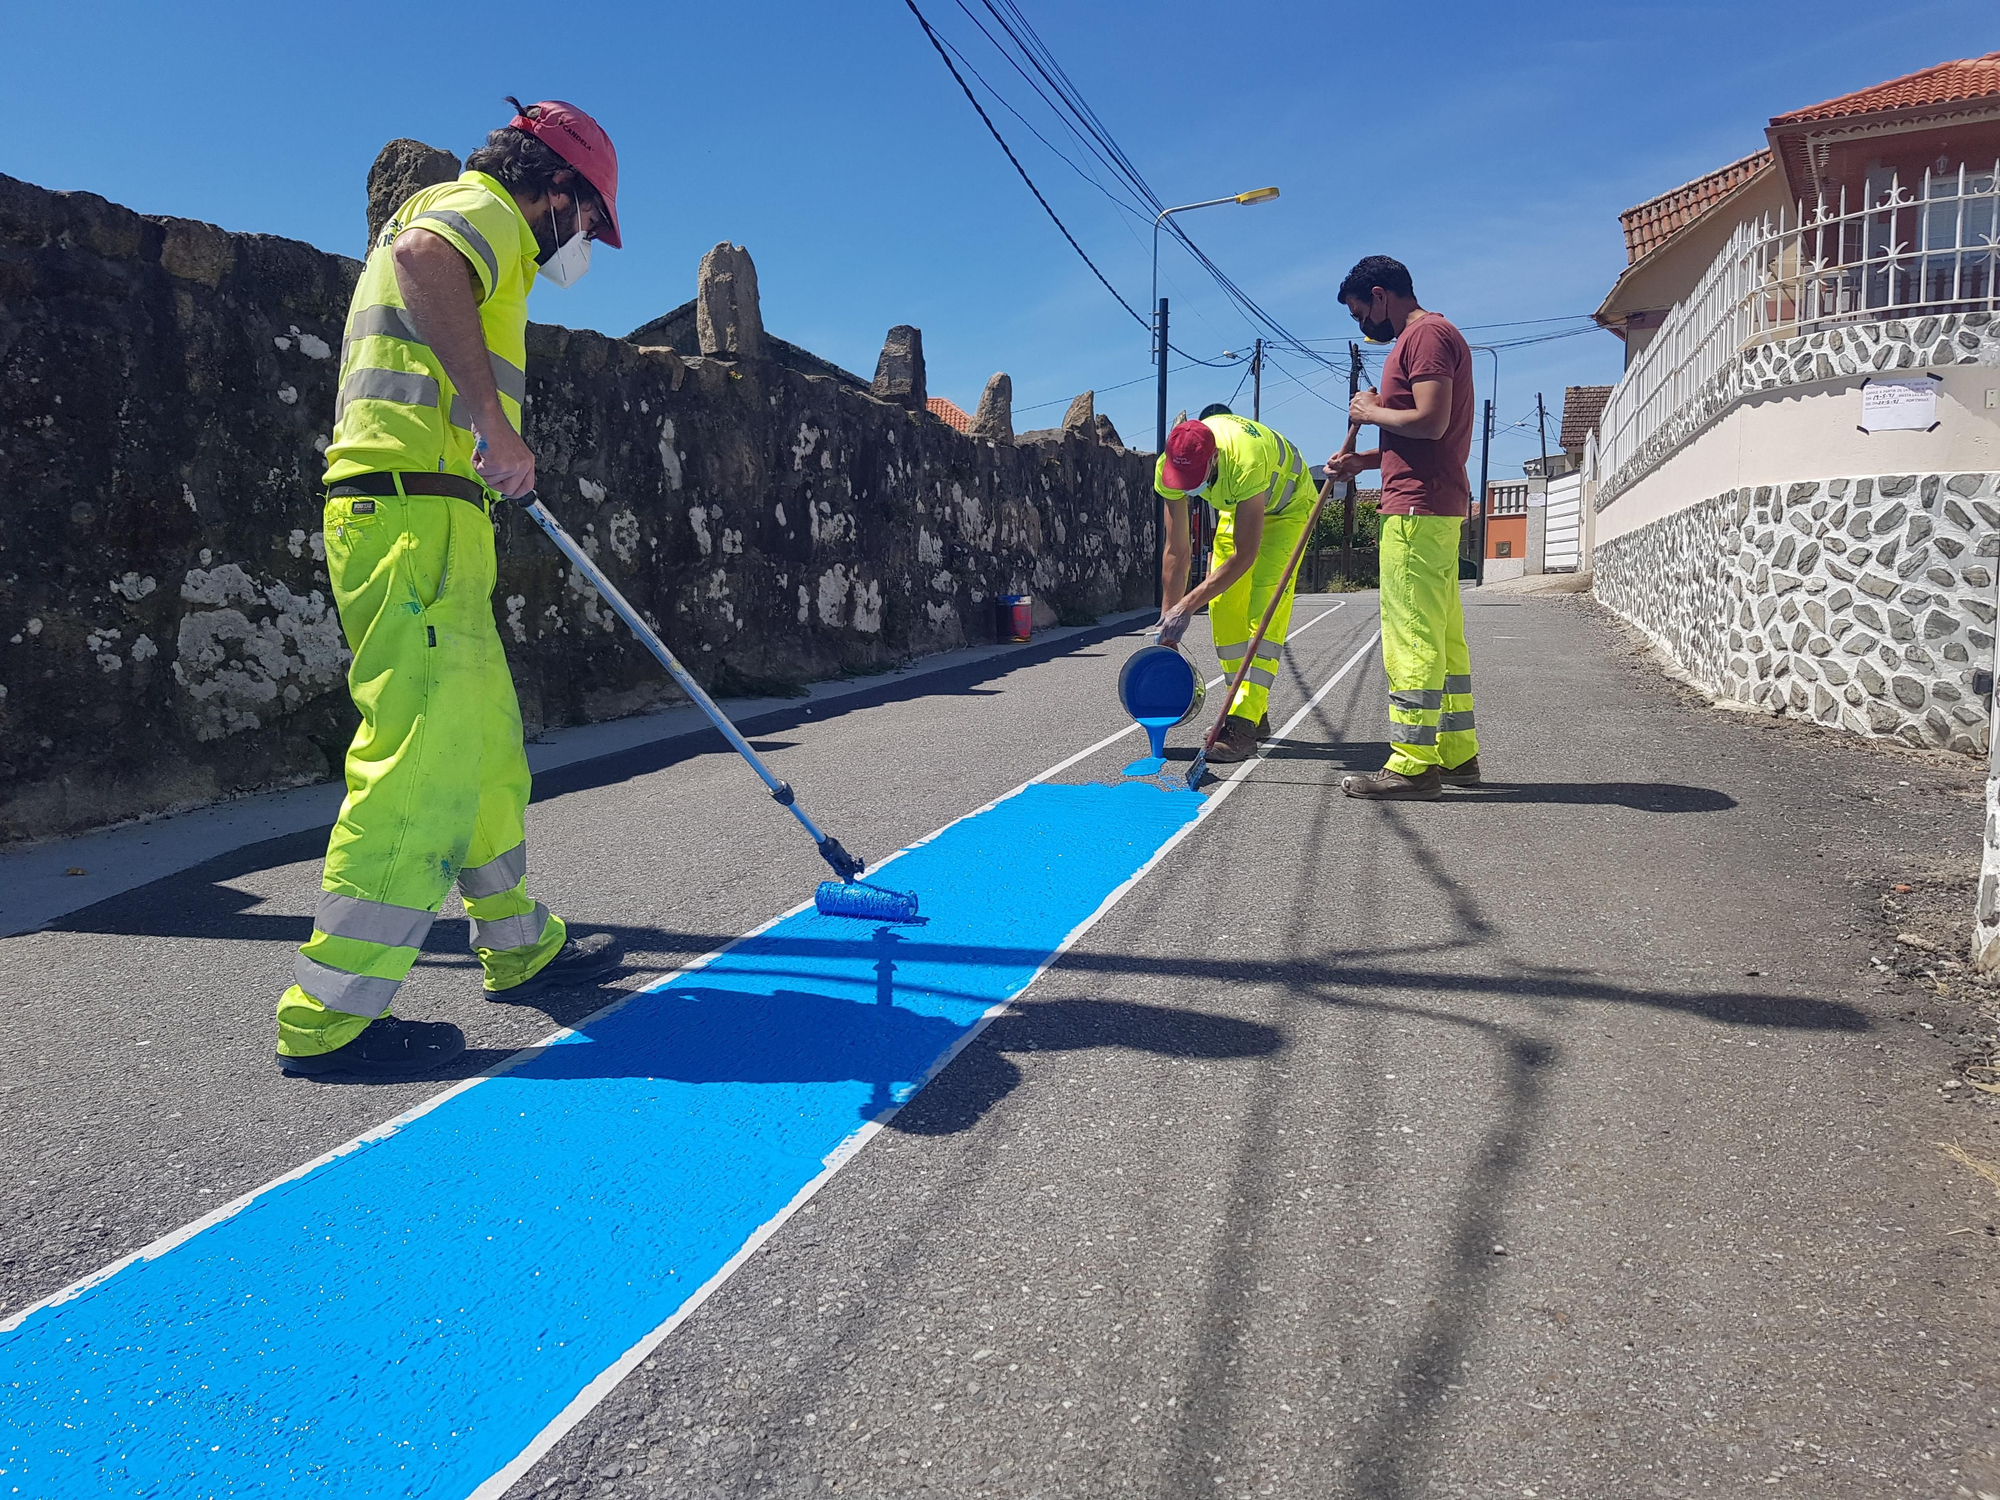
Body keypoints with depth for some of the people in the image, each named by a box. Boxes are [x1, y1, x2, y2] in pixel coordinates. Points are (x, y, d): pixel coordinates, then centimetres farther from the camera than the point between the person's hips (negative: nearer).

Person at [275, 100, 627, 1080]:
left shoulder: (458, 219, 31)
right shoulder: (487, 209, -1)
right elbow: (422, 257, -26)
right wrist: (493, 418, -31)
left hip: (419, 519, 11)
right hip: (416, 517, -11)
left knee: (486, 742, 15)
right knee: (421, 756, -12)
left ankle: (519, 947, 26)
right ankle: (329, 1018, -8)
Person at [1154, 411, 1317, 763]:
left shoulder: (1246, 463, -44)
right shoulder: (1169, 467, -26)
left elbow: (1244, 555, -37)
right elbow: (1178, 551, -18)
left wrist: (1187, 605, -36)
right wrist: (1168, 624, -18)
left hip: (1287, 506, -6)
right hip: (1235, 507, 6)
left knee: (1264, 610, -19)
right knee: (1223, 607, -2)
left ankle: (1244, 724, -23)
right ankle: (1254, 715, 9)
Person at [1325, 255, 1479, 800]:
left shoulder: (1426, 335, -8)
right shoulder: (1426, 336, 25)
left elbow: (1431, 422, -21)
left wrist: (1372, 412, -5)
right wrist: (1364, 461, 15)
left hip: (1418, 509, -11)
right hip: (1436, 507, 11)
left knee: (1411, 635, -11)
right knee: (1442, 636, 11)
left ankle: (1413, 765, -9)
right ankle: (1457, 755, 17)